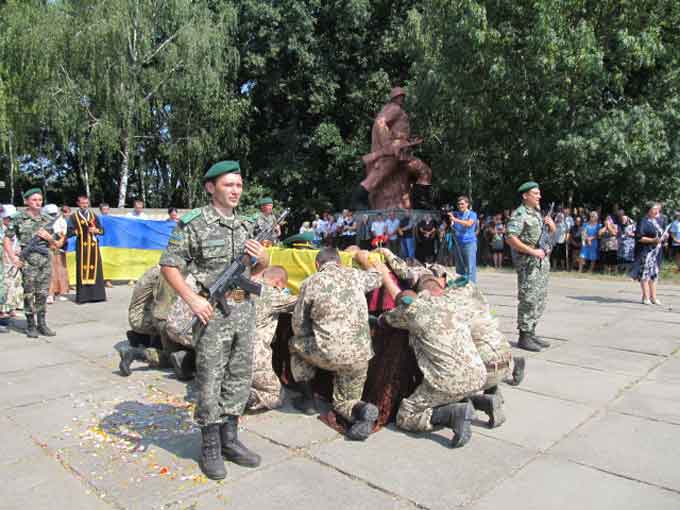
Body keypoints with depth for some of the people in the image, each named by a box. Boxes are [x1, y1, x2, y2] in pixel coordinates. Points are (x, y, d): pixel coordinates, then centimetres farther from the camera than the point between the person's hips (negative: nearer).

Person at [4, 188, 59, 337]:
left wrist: (49, 237, -5)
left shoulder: (47, 220, 11)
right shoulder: (19, 219, 0)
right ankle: (30, 325, 11)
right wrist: (13, 257, -7)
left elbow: (54, 245, 16)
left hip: (46, 259, 4)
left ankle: (42, 324, 16)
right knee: (29, 294, 1)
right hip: (28, 260, -3)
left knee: (43, 294, 7)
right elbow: (6, 240, 3)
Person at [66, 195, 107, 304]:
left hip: (94, 246, 3)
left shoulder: (94, 216, 14)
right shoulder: (74, 216, 5)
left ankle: (96, 294, 6)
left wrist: (95, 230, -6)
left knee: (96, 269, 1)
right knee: (82, 270, -6)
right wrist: (80, 230, -14)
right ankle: (82, 296, -3)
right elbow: (69, 232, -3)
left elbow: (102, 230, 14)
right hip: (81, 247, -3)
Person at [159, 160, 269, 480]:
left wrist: (263, 259, -3)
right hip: (213, 311, -6)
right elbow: (168, 265, -8)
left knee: (240, 377, 13)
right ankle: (210, 448, 19)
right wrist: (192, 299, -17)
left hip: (245, 309, 6)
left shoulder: (246, 225, 11)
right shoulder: (193, 224, -8)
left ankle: (229, 439, 28)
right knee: (210, 381, 3)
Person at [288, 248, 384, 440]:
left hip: (329, 354, -3)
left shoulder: (310, 283, 1)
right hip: (360, 355, 4)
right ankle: (361, 409, -10)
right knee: (343, 402, 24)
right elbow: (377, 279, 31)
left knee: (295, 343, 27)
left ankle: (308, 400, 27)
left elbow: (298, 326, 7)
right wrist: (365, 262, 49)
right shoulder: (355, 275, 8)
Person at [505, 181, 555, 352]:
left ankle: (531, 333, 21)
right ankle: (524, 337, 0)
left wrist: (551, 225, 3)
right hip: (528, 261, -9)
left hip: (543, 260, 9)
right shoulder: (520, 214, -10)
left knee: (540, 299, 12)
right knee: (528, 300, -7)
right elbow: (510, 238, -20)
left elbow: (552, 233, 27)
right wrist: (532, 251, -21)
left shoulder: (539, 212, 17)